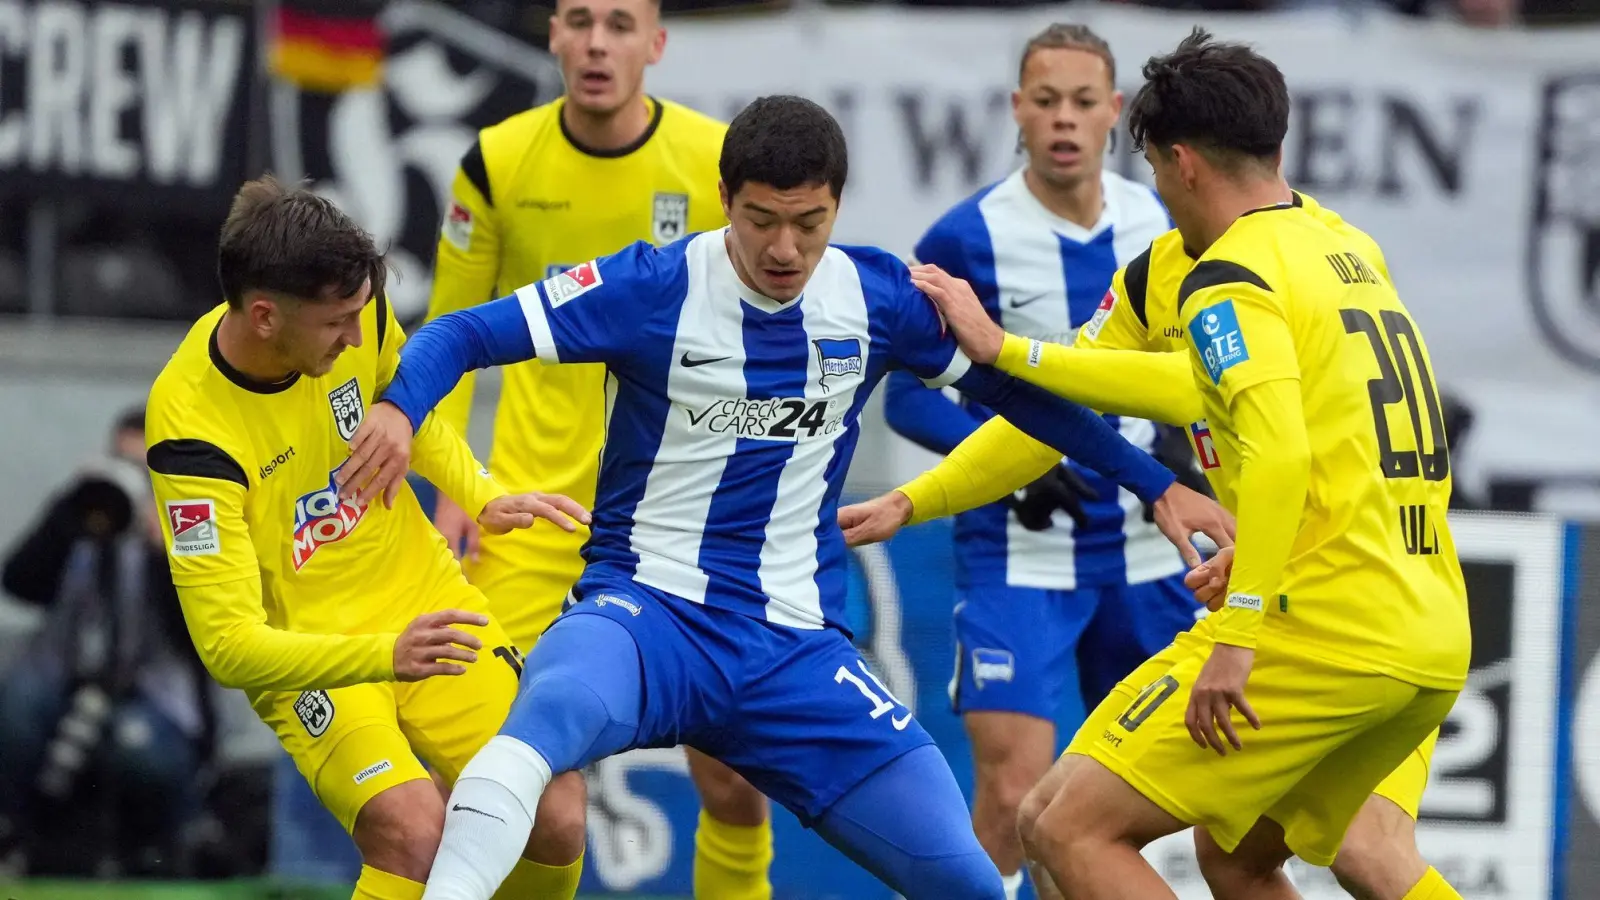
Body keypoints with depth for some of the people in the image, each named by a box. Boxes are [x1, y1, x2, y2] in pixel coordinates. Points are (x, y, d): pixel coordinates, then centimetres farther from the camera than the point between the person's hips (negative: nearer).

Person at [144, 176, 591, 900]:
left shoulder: (355, 312, -13)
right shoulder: (191, 432, -29)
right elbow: (228, 645, -31)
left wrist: (482, 498, -3)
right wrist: (384, 656, -43)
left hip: (421, 598, 6)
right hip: (304, 656, -6)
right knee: (414, 835, -27)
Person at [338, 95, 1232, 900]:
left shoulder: (876, 295, 1)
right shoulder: (656, 289, -10)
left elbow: (1013, 385, 16)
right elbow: (462, 335, -10)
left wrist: (1158, 484, 18)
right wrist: (401, 408, -32)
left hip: (795, 647, 4)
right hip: (648, 608, -4)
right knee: (556, 712, -41)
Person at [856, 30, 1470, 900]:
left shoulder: (1230, 279, -8)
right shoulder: (1347, 253, 18)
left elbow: (1279, 451, -22)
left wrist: (1239, 635, -23)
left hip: (1319, 629, -9)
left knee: (1066, 826, -7)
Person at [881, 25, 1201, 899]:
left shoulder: (1159, 223, 2)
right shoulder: (966, 239, -11)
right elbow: (909, 395, -7)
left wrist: (1174, 436, -4)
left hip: (1141, 553, 5)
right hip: (1018, 555, -5)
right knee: (1012, 790, -14)